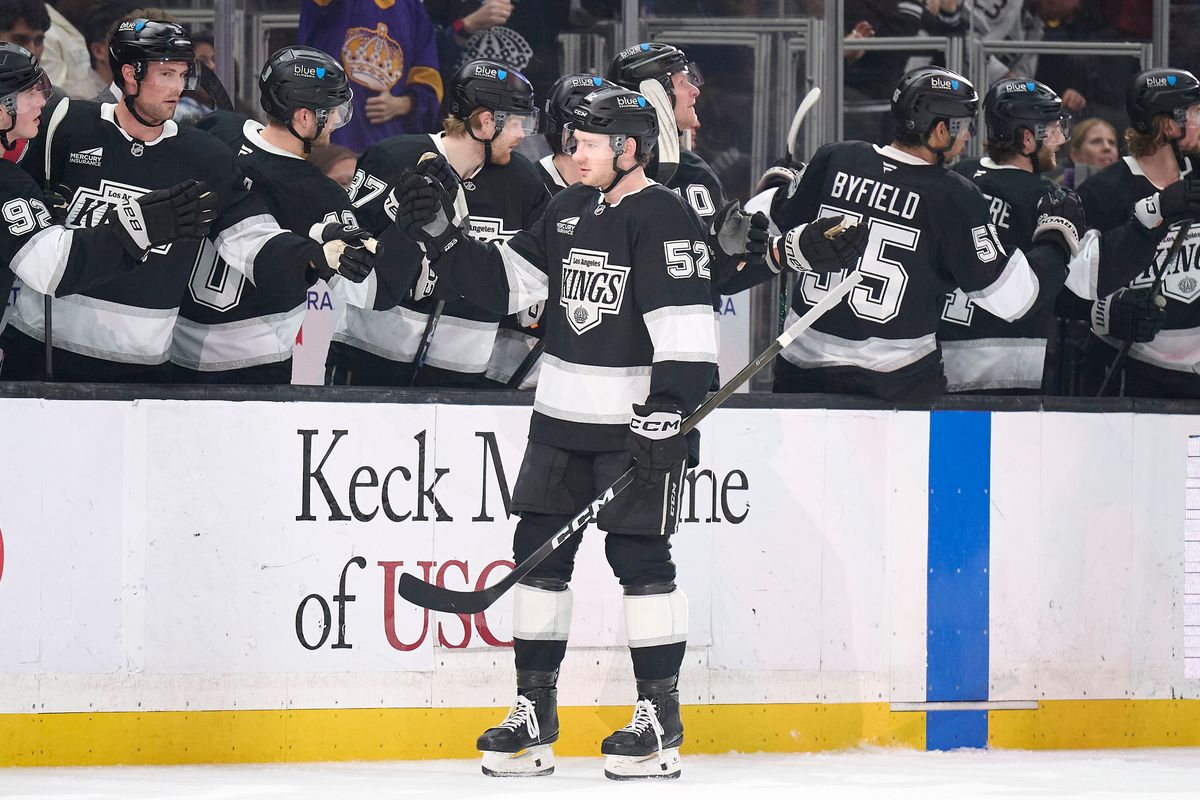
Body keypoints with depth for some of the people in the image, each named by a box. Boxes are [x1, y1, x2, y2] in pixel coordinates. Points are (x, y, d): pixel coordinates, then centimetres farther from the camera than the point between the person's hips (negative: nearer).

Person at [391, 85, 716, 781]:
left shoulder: (663, 219, -13)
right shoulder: (570, 209, 12)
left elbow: (686, 331, -19)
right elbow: (506, 281, 15)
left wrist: (666, 417, -25)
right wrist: (444, 238, 4)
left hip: (635, 418, -8)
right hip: (563, 412, 8)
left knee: (639, 556, -6)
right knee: (540, 549, 5)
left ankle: (662, 717, 1)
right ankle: (535, 714, 11)